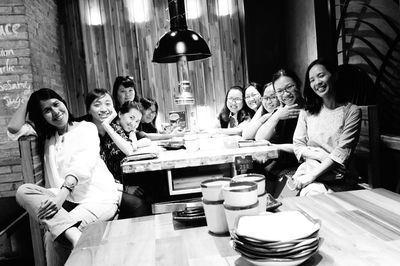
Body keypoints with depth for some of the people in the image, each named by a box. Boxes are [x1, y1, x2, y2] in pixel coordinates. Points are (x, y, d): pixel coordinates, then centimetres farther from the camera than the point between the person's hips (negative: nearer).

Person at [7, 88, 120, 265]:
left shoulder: (86, 128, 5)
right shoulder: (45, 133, 21)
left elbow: (83, 163, -12)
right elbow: (13, 129, 8)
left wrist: (63, 193, -27)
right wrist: (29, 102, 15)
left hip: (99, 197, -5)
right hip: (64, 200, 6)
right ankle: (75, 235, -39)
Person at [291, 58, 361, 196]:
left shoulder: (351, 111, 2)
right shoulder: (306, 112, 13)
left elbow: (343, 151, -8)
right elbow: (298, 146, 7)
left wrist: (312, 175, -16)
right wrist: (322, 156, -11)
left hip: (335, 176, -2)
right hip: (308, 168, 2)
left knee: (314, 191, -32)